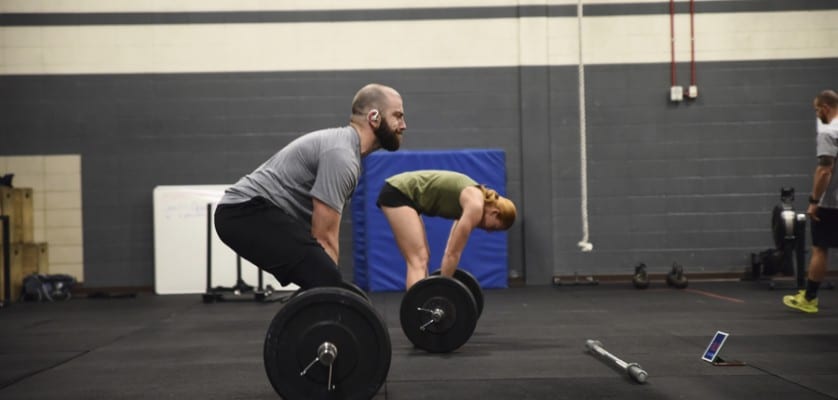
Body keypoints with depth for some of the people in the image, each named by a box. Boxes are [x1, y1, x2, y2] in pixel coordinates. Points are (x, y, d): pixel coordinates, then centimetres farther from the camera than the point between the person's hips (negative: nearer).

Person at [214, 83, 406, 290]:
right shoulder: (341, 155, -17)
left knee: (322, 282, 15)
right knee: (325, 282, -20)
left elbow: (324, 233, 21)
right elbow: (324, 237, -19)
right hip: (247, 211, -11)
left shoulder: (342, 146, 17)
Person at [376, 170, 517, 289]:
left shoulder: (472, 202, 13)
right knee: (418, 260, -13)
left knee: (422, 258, 11)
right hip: (399, 194, -10)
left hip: (400, 192, 10)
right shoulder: (475, 206, -13)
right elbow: (452, 253, -13)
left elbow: (451, 251, 18)